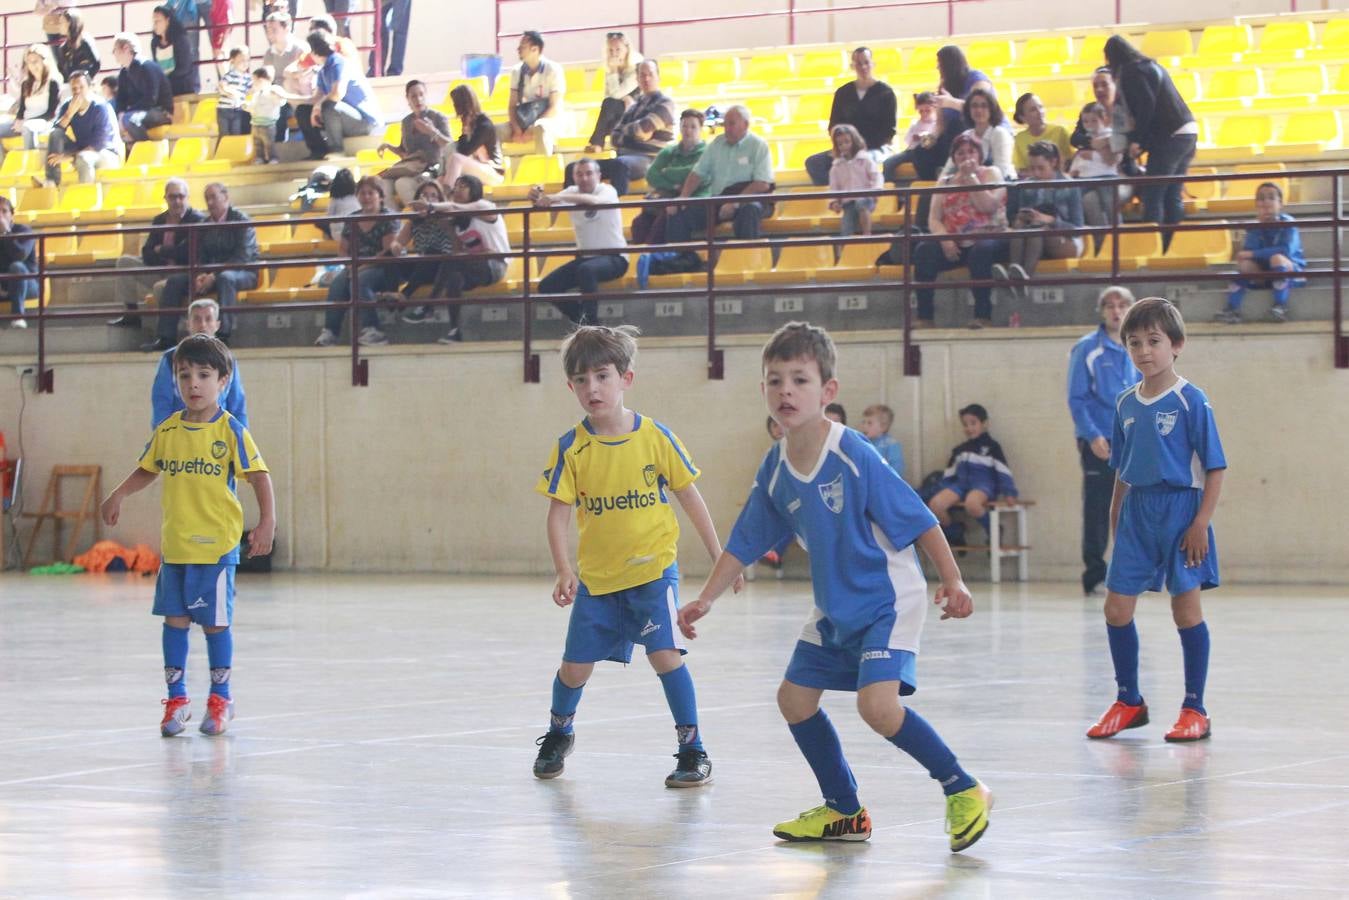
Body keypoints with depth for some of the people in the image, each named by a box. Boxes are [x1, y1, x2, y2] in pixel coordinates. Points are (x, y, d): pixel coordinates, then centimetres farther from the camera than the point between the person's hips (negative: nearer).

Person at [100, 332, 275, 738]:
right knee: (175, 618, 6)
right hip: (174, 545, 4)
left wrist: (267, 522, -20)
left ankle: (220, 698, 17)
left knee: (215, 622, 2)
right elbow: (147, 470, 20)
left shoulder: (230, 431, -8)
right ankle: (176, 698, 16)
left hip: (216, 547, -4)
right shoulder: (167, 430, 5)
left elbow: (259, 476, -11)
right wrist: (118, 495, 8)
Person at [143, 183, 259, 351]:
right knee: (175, 280, -12)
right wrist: (201, 276, -13)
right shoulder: (206, 224, 11)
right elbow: (200, 256, 11)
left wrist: (214, 276, -24)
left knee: (225, 278, -40)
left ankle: (224, 335, -46)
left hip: (243, 272, -6)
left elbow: (243, 257, -17)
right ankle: (166, 338, -16)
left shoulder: (240, 219, -8)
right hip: (211, 273, 6)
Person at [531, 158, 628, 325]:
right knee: (546, 287, -5)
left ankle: (589, 321, -25)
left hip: (614, 257, -7)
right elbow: (546, 203, -9)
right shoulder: (572, 192, 4)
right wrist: (536, 197, -34)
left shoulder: (607, 191, -13)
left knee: (586, 270, -38)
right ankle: (583, 322, 8)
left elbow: (594, 200, -37)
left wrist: (558, 198, -48)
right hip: (585, 257, 7)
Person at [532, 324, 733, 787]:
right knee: (575, 666, 7)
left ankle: (693, 752, -5)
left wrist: (720, 558, 2)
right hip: (597, 575, 2)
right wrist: (564, 571, -20)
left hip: (653, 568, -2)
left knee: (664, 654, -17)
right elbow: (558, 514, -6)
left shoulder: (655, 437, -9)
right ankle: (558, 735, 36)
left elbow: (690, 497, 0)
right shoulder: (571, 448, -8)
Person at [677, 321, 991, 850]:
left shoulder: (855, 457, -23)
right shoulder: (775, 470, -3)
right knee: (795, 698, 11)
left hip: (888, 601, -8)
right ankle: (844, 812, 28)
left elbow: (918, 520, -17)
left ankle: (963, 792, -7)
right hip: (834, 609, 8)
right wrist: (705, 599, -1)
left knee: (877, 704, -24)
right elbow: (745, 544, 7)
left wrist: (952, 581, -20)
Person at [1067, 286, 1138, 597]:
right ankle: (1094, 575, 3)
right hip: (1098, 442, -4)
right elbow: (1076, 399, -6)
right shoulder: (1087, 348, -4)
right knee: (1097, 511, -3)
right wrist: (1092, 435, -16)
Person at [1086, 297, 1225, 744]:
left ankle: (1195, 709, 9)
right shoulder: (1126, 403, 8)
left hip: (1180, 510, -6)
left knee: (1187, 609, -1)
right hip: (1137, 512, 6)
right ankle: (1129, 702, 20)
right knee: (1116, 609, 4)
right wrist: (1116, 519, 14)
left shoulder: (1191, 401, -9)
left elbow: (1215, 468, -10)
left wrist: (1201, 523, -16)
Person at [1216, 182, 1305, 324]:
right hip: (1263, 274, 4)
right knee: (1245, 263, -21)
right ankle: (1232, 310, -23)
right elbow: (1247, 252, -10)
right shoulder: (1254, 229, -1)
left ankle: (1280, 307, -27)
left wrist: (1253, 254, -28)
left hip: (1291, 270, -4)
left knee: (1277, 258, -34)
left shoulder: (1288, 224, -14)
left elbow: (1286, 250, -28)